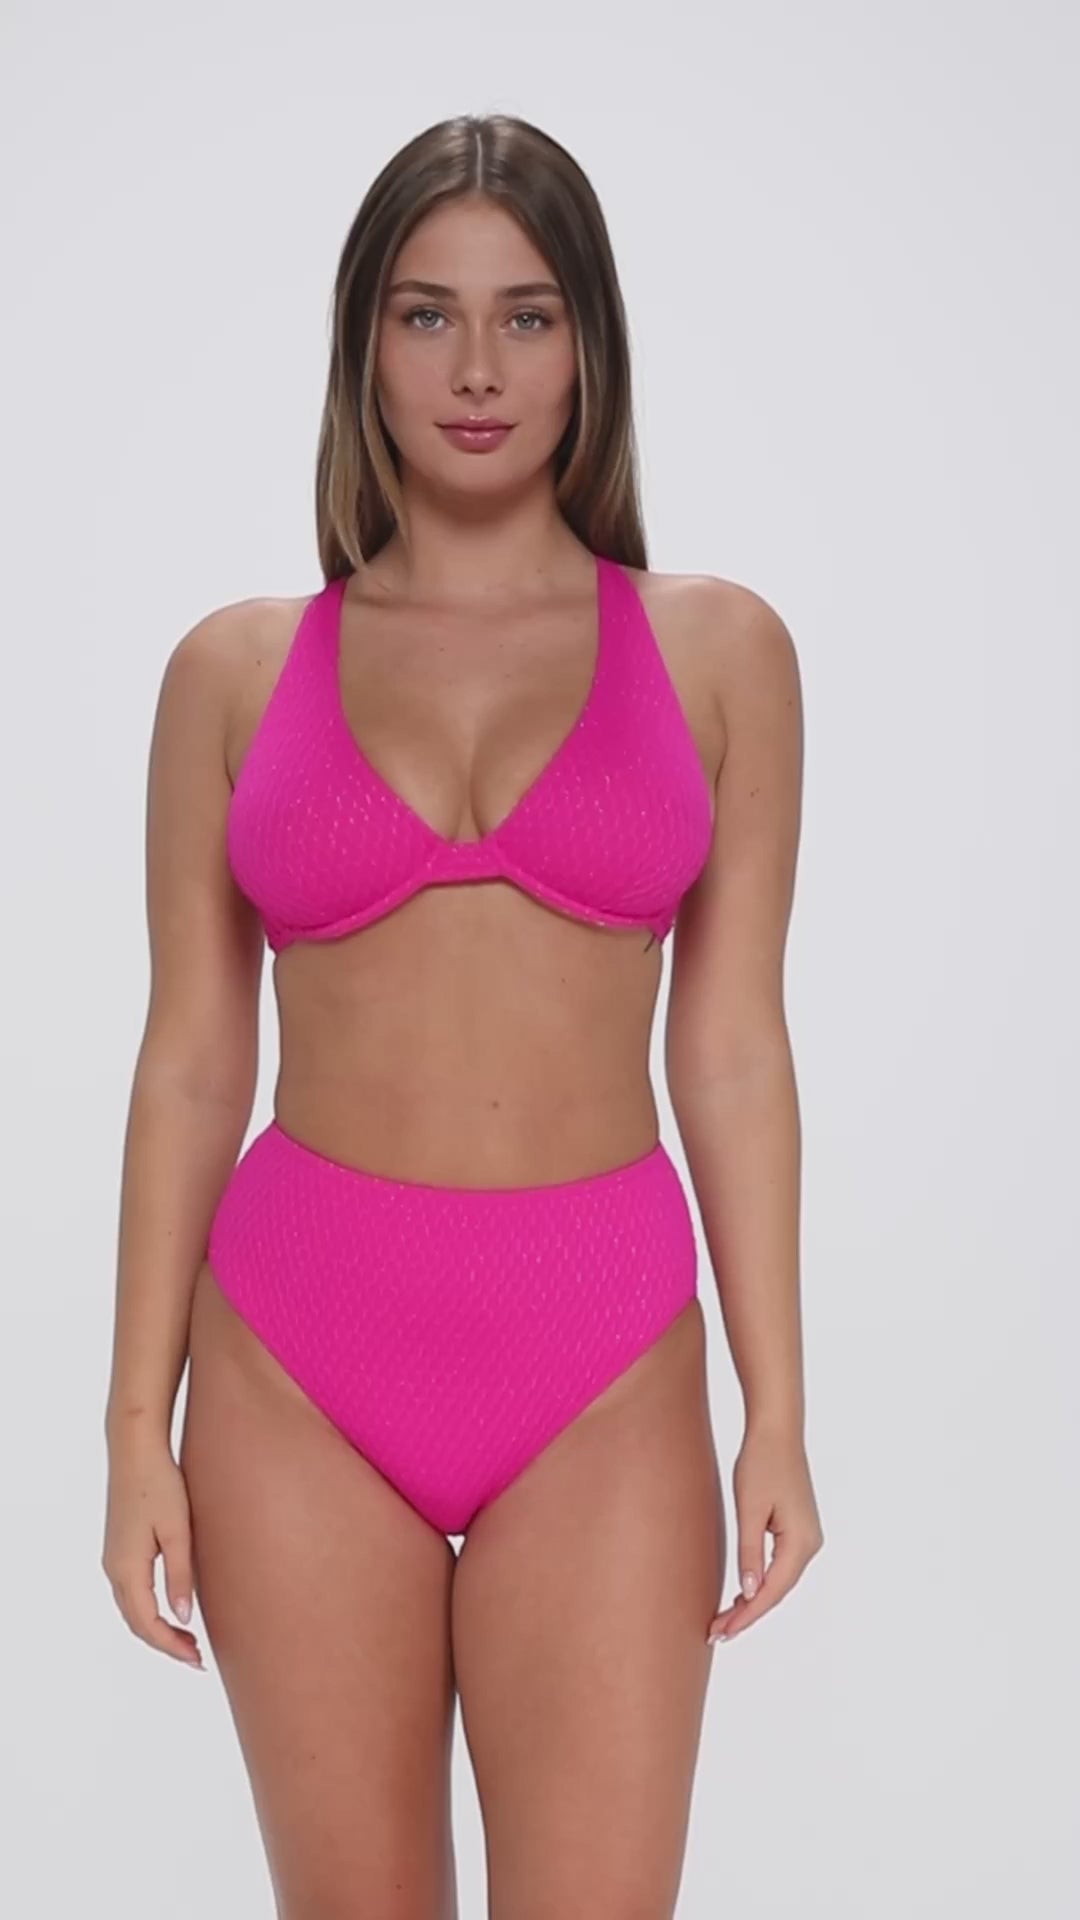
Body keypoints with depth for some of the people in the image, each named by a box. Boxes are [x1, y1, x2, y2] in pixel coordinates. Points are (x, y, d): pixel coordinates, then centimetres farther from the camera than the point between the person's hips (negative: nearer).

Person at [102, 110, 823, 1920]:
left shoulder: (714, 647, 5)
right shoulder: (238, 666, 5)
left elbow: (733, 1043, 4)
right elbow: (190, 1060, 5)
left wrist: (779, 1411, 1)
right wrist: (136, 1428, 2)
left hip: (603, 1368, 0)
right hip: (298, 1353, 1)